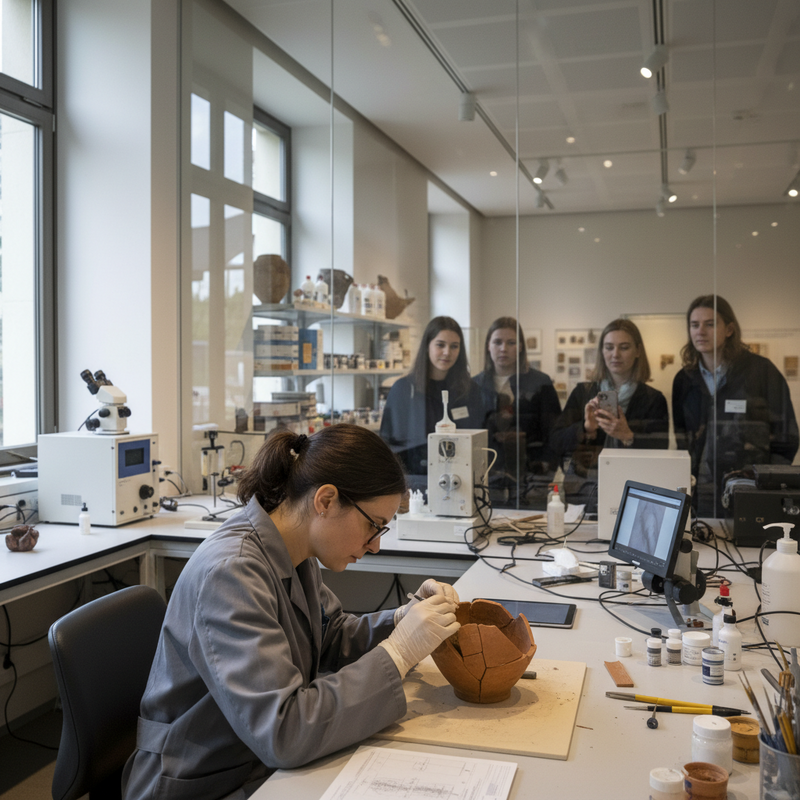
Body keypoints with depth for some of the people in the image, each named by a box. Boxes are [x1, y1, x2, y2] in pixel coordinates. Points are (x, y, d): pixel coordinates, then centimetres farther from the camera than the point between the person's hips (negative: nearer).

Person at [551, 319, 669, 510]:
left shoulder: (653, 399, 7)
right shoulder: (582, 393, 12)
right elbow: (557, 444, 6)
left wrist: (627, 437, -19)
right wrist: (586, 428, -12)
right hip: (581, 494, 1)